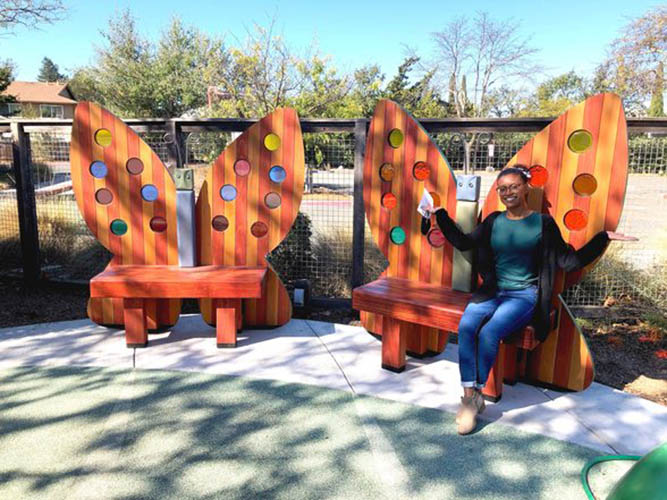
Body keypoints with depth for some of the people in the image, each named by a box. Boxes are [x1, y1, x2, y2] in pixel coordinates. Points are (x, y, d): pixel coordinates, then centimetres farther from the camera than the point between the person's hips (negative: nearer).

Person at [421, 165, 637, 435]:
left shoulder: (543, 222, 4)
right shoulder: (493, 221, 13)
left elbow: (569, 260, 3)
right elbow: (463, 242, 18)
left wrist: (603, 238, -5)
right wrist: (441, 215, 16)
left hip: (524, 294, -3)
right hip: (492, 291, 3)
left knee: (488, 332, -30)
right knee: (466, 326, -28)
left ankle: (476, 396, -12)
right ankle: (469, 395, -22)